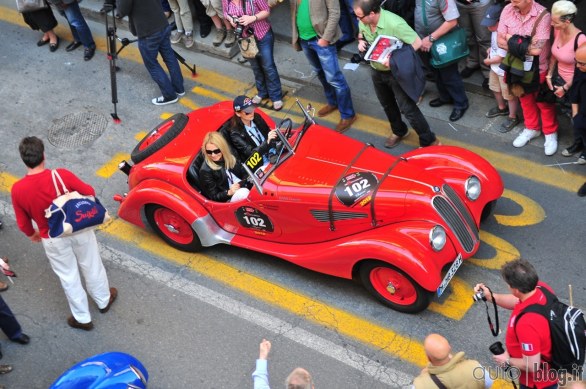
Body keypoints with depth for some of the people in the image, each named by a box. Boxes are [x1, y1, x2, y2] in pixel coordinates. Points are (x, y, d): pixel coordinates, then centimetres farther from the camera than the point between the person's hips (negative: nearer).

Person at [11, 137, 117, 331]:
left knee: (68, 277, 20)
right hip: (79, 230, 0)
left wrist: (32, 234, 14)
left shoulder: (18, 190, -23)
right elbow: (89, 192, -12)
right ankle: (104, 300, 49)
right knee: (92, 267, 25)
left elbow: (23, 223, -9)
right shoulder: (62, 175, -27)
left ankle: (82, 318, 37)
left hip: (53, 240, 0)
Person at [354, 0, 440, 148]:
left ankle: (429, 141, 12)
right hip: (376, 71, 7)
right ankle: (399, 131, 50)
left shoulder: (394, 23, -34)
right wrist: (361, 41, -14)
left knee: (408, 108, -3)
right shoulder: (363, 21, -14)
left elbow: (417, 42, -28)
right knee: (387, 104, 25)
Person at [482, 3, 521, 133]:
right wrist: (491, 50, -1)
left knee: (509, 95, 9)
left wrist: (488, 61, -11)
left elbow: (500, 58, -27)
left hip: (505, 71, -10)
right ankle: (502, 108, 53)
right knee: (495, 88, 29)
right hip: (495, 68, 10)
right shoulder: (495, 30, -8)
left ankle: (513, 118, 28)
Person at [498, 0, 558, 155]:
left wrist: (512, 40, -20)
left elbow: (536, 49, -31)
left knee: (544, 103, 14)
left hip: (539, 69, -4)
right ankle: (532, 128, 44)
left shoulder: (543, 16, -28)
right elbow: (501, 41, -10)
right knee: (525, 100, 23)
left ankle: (550, 133, 33)